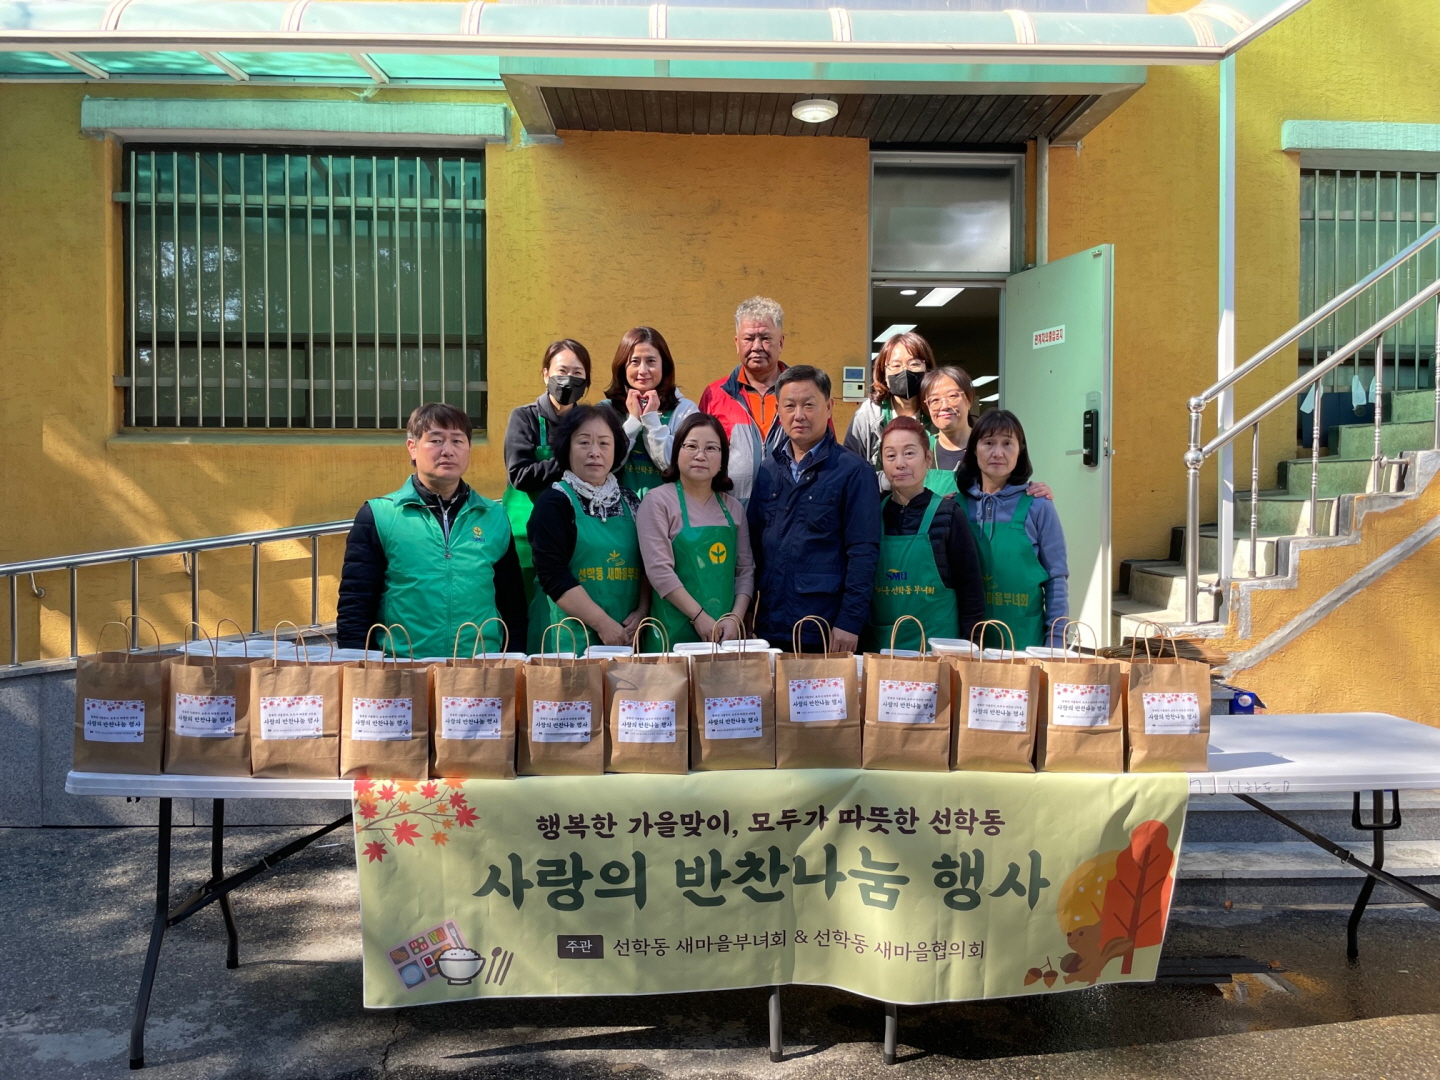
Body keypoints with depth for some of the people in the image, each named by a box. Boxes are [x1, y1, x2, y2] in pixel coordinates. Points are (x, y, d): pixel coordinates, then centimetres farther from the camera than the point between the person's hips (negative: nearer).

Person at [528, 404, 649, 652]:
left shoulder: (630, 502, 11)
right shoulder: (554, 503, -4)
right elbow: (553, 576, -13)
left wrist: (642, 612, -7)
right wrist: (603, 623, -17)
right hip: (568, 639, -4)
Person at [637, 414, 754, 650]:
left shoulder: (733, 507, 11)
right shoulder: (657, 501, -4)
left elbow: (746, 569, 9)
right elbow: (659, 569, -12)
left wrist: (736, 618, -6)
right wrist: (699, 616, -15)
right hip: (675, 632, -4)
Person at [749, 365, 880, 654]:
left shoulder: (853, 471, -5)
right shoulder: (767, 470, 9)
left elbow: (863, 552, -9)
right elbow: (753, 544, 11)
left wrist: (850, 622, -14)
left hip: (827, 632, -4)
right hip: (768, 628, 4)